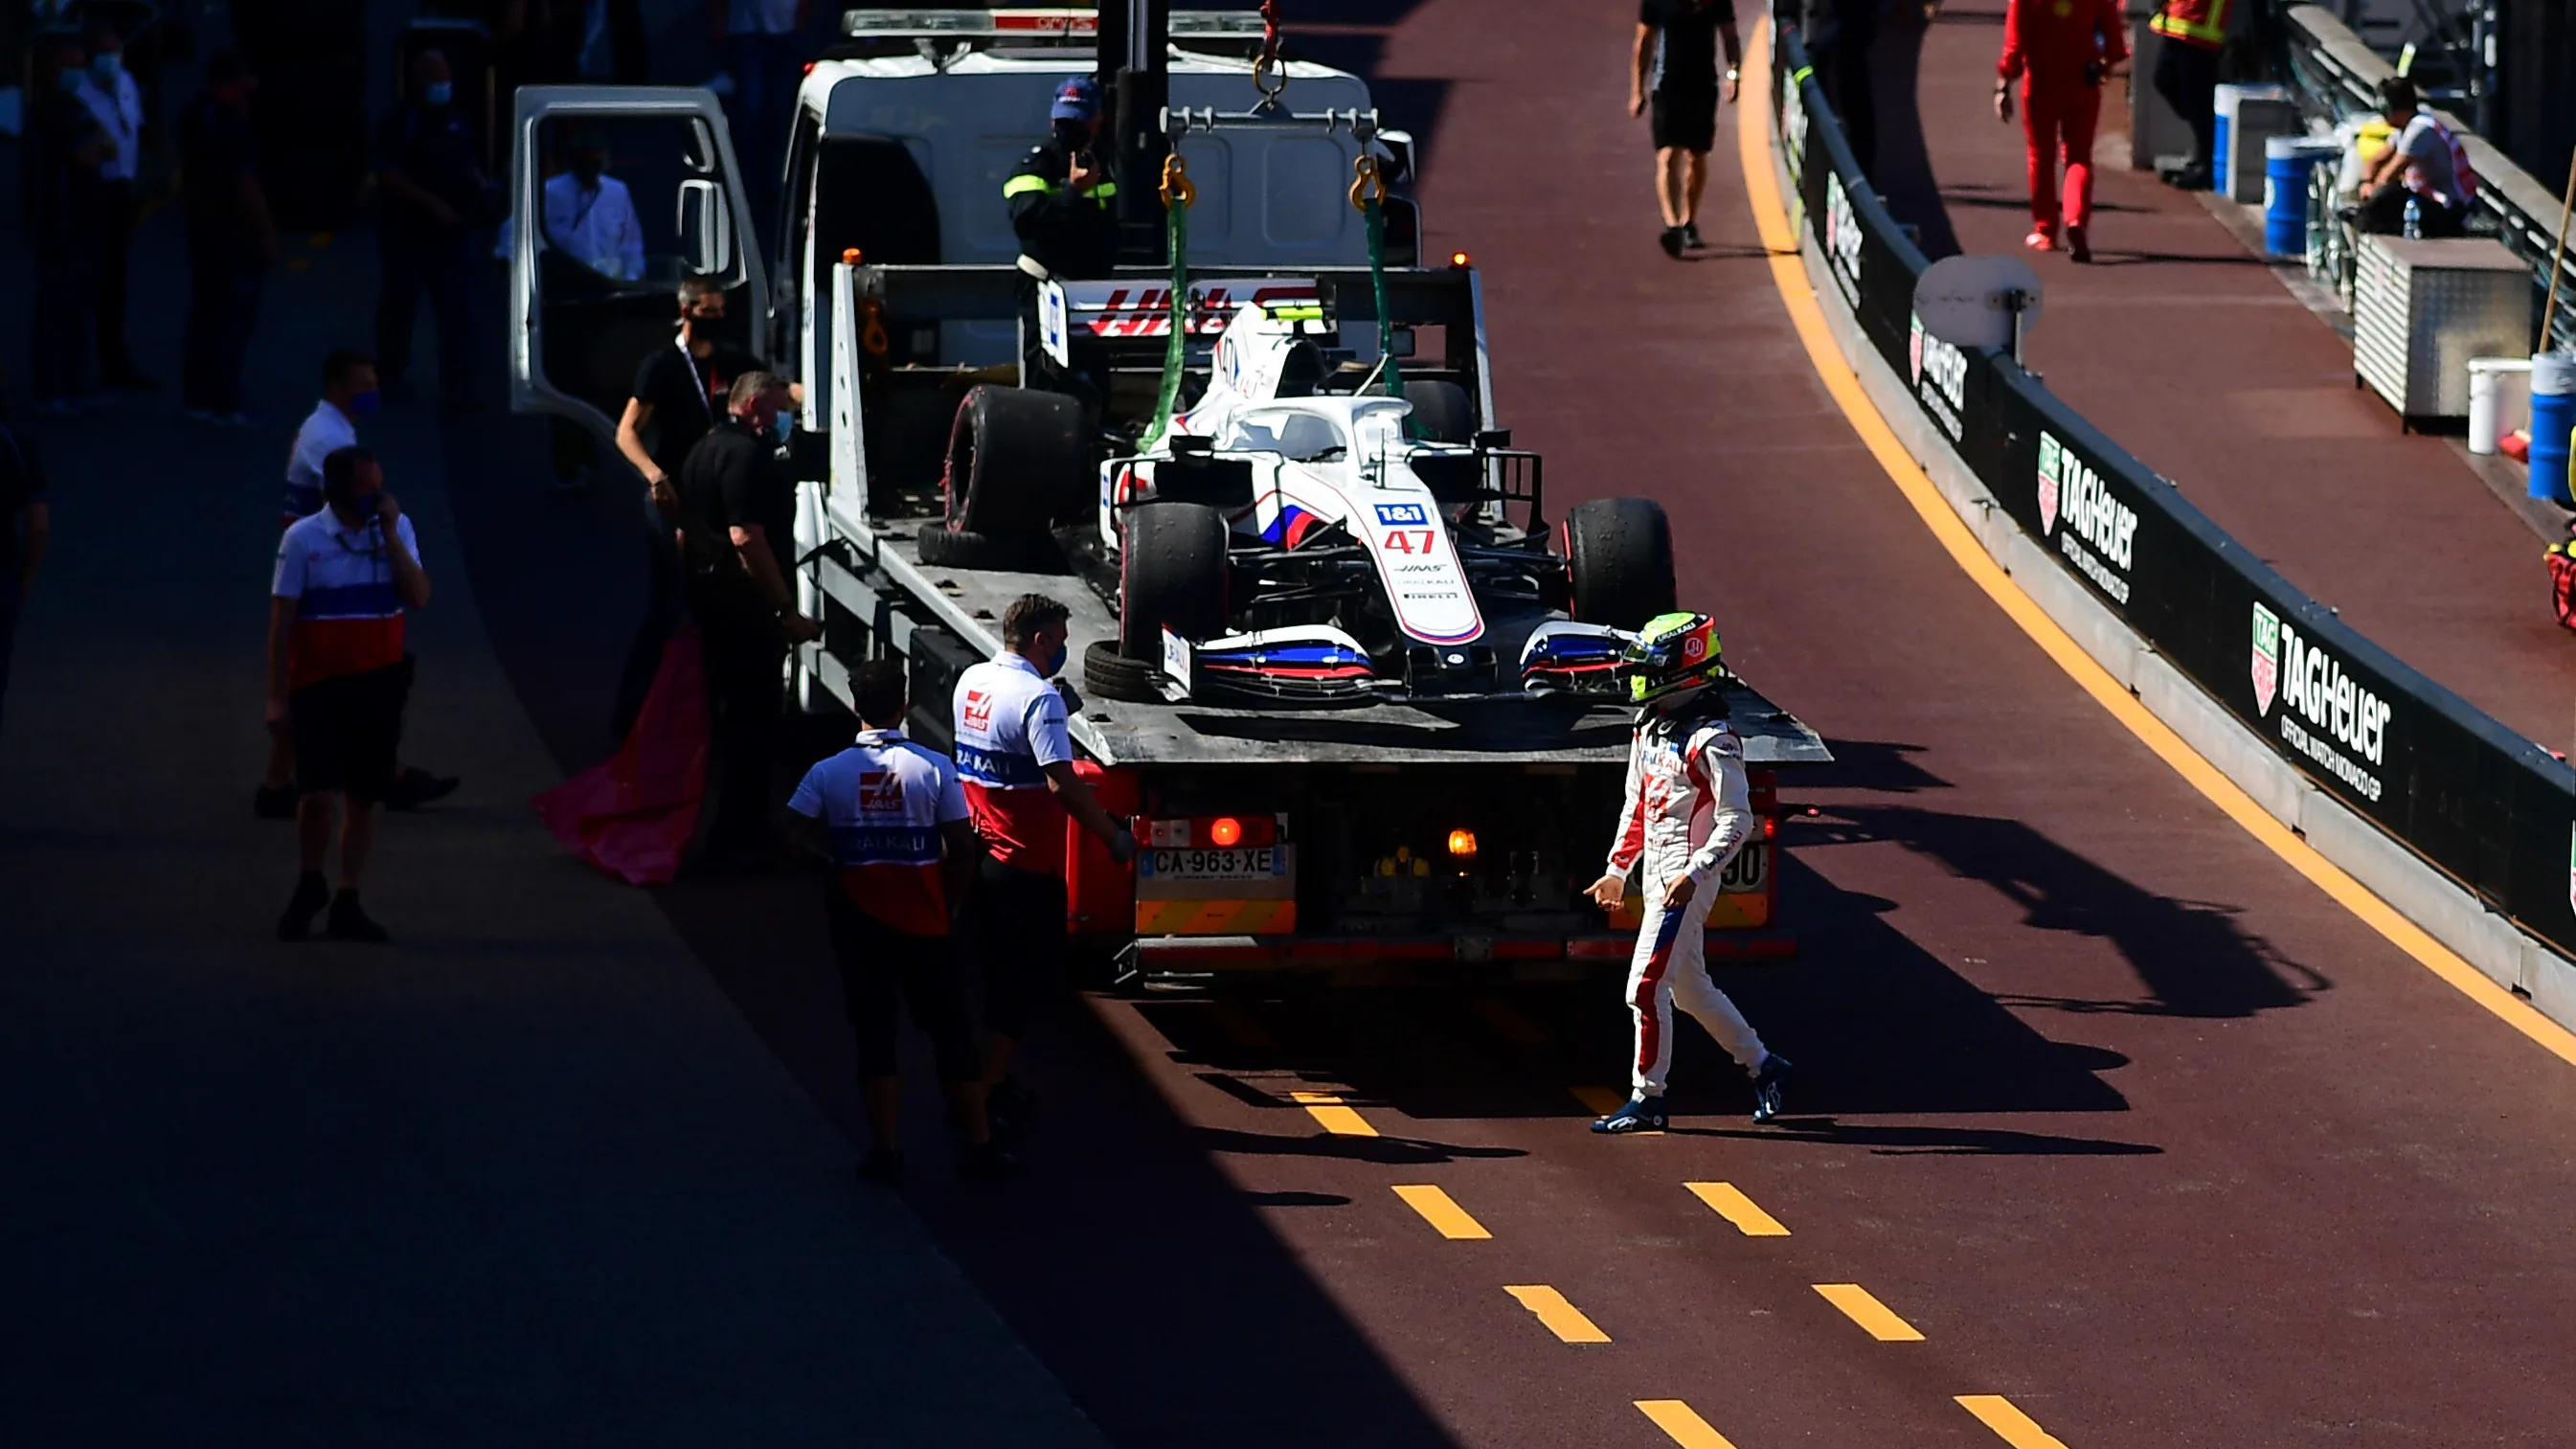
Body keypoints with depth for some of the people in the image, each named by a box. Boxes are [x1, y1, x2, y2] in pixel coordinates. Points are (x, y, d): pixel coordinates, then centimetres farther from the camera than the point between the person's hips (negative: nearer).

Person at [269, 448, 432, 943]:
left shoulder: (396, 528, 2)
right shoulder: (303, 539, -6)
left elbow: (419, 598, -8)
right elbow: (281, 620, -4)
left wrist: (389, 535, -14)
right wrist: (277, 697, -6)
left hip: (380, 682, 3)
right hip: (320, 683, -3)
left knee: (364, 796, 6)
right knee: (320, 794, -11)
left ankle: (348, 903, 16)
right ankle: (310, 886, 14)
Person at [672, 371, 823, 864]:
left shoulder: (703, 450, 14)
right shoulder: (749, 455, -18)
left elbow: (685, 531, 22)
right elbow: (746, 537, -26)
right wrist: (786, 610, -24)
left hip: (708, 597, 10)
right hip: (745, 607, -10)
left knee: (728, 714, 18)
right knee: (751, 723, -4)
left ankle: (733, 831, 26)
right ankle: (736, 840, -3)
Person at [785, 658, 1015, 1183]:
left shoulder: (829, 773, -7)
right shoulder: (935, 769, -9)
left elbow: (797, 832, -12)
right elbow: (962, 848, -8)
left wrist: (839, 849, 6)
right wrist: (950, 903, 7)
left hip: (859, 924, 1)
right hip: (923, 923, -1)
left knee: (873, 1036, 9)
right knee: (951, 1032, 9)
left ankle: (886, 1151, 9)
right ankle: (979, 1146, 13)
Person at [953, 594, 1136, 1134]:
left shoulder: (971, 681, 6)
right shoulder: (1039, 698, -20)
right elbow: (1062, 784, -26)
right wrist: (1114, 836, -17)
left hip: (980, 849, 8)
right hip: (1026, 861, -8)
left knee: (997, 965, 19)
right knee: (1027, 972, 1)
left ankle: (991, 1075, 25)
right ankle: (990, 1086, 1)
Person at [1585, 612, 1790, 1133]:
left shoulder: (1710, 742, -15)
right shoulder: (1647, 733, 12)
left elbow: (1737, 822, -17)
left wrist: (1692, 875, -25)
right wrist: (1617, 870, 20)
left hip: (1686, 882, -9)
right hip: (1655, 875, 9)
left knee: (1646, 988, -9)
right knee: (1689, 989, 16)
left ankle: (1647, 1099, -1)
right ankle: (1762, 1065, 30)